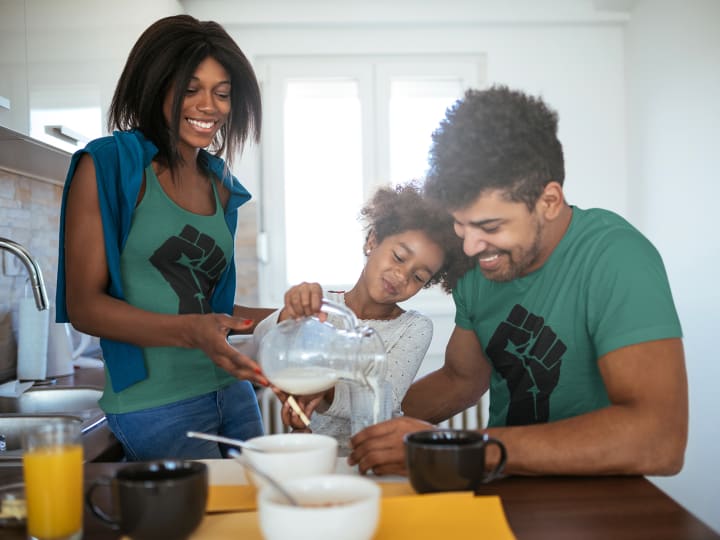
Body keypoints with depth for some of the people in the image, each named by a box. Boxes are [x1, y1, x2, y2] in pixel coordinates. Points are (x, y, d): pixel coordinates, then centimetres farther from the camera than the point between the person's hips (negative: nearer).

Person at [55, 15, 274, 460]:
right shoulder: (107, 166, -6)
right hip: (155, 404, -6)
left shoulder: (221, 186, 13)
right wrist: (191, 333, -25)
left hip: (230, 391, 6)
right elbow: (84, 306, -11)